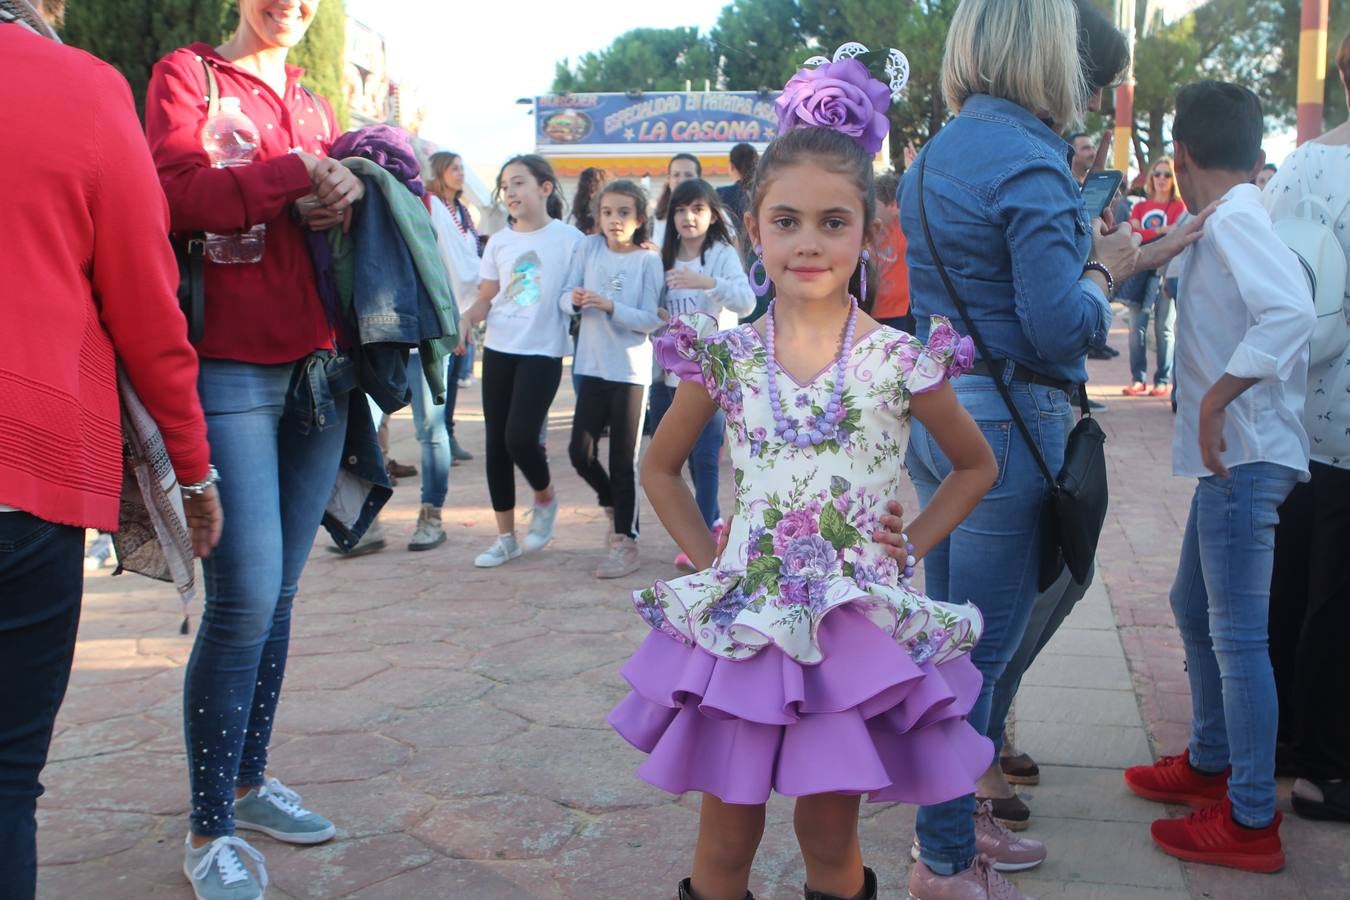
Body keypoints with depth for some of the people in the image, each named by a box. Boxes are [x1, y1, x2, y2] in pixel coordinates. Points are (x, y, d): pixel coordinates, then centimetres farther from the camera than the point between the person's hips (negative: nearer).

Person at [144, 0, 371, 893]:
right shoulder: (186, 75, 3)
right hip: (230, 371, -6)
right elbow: (182, 193, -12)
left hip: (319, 370, 6)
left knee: (278, 595, 10)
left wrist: (350, 190, -4)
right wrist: (301, 172, -6)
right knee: (245, 598, -10)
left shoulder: (318, 106, 19)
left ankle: (249, 782, 25)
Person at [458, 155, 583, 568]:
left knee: (520, 437, -17)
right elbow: (486, 298, 11)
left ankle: (545, 499, 17)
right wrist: (466, 318, -6)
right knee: (495, 443, 5)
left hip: (542, 352, -5)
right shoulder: (499, 242, 8)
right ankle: (505, 537, 18)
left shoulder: (568, 238, -5)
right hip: (498, 349, 5)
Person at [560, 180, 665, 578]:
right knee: (580, 451, 3)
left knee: (624, 459, -1)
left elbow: (650, 320, -11)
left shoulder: (648, 260, -6)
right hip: (593, 365, 4)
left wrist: (610, 306, -24)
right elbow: (565, 296, 3)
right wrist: (575, 301, -19)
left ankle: (626, 541, 10)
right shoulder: (588, 248, 3)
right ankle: (612, 504, 32)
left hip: (631, 369, -3)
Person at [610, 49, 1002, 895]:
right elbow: (660, 468, 11)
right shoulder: (724, 356, -2)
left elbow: (977, 466, 9)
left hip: (856, 626, -1)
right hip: (744, 623, 1)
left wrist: (905, 547, -1)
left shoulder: (902, 361, -5)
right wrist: (711, 561, 1)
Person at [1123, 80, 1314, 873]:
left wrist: (1217, 396, -27)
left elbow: (1293, 311, -29)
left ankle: (1252, 822, 5)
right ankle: (1211, 763, 34)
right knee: (1195, 609, 20)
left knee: (1237, 634, -4)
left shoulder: (1235, 220, -15)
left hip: (1244, 456, -10)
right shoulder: (1232, 222, 14)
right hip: (1233, 454, 10)